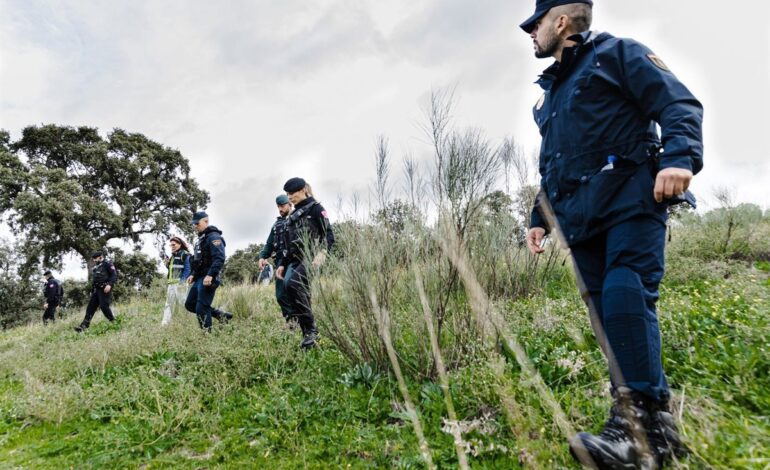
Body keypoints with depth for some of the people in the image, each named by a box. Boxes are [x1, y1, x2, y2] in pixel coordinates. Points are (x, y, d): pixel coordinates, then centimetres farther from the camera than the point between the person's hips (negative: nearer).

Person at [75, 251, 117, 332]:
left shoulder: (107, 264, -1)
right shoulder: (95, 268, 23)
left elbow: (115, 275, -12)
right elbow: (93, 280, 26)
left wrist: (110, 284, -25)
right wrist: (92, 291, 19)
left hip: (104, 289, -8)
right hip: (96, 290, 8)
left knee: (104, 306, -14)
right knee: (90, 307, 1)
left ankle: (113, 322, -1)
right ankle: (84, 325, -1)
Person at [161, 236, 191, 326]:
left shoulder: (185, 255, -3)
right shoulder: (173, 256, 22)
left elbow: (188, 269, -11)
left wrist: (182, 281, -20)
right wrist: (168, 264, 7)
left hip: (180, 283, -9)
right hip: (171, 284, 9)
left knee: (182, 303, -8)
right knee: (168, 304, 6)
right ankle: (165, 323, 7)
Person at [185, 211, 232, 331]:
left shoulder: (213, 237, -12)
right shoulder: (200, 239, 19)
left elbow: (219, 258, -23)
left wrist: (210, 275, -30)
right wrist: (193, 274, 16)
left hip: (208, 279, -10)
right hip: (199, 278, 10)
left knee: (201, 309, -8)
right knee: (190, 304, 13)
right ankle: (220, 314, 18)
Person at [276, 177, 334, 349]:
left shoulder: (315, 208, 1)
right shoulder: (293, 216, 23)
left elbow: (329, 235, -10)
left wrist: (322, 253, -27)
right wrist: (283, 264, 19)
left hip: (310, 258, -8)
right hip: (295, 260, 8)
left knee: (292, 284, -29)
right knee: (299, 294, -1)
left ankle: (311, 329, -20)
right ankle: (308, 334, 5)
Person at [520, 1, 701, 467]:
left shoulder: (618, 53, 8)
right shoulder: (549, 91, 28)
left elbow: (679, 104, -3)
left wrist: (680, 157, -22)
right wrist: (540, 217, 22)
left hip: (630, 200, -6)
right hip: (581, 217, 7)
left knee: (626, 298, -21)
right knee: (609, 314, 0)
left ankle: (645, 423, -13)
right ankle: (649, 425, 7)